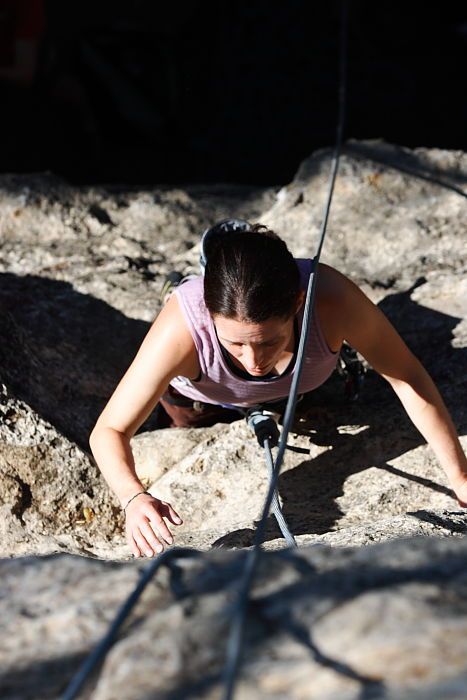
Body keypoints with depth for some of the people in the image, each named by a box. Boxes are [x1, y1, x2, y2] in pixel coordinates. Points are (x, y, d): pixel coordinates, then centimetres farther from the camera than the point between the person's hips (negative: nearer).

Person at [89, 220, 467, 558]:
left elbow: (408, 377, -32)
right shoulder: (181, 328, -48)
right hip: (198, 398, -1)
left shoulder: (330, 296, -46)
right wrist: (134, 498, -60)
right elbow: (109, 430, -39)